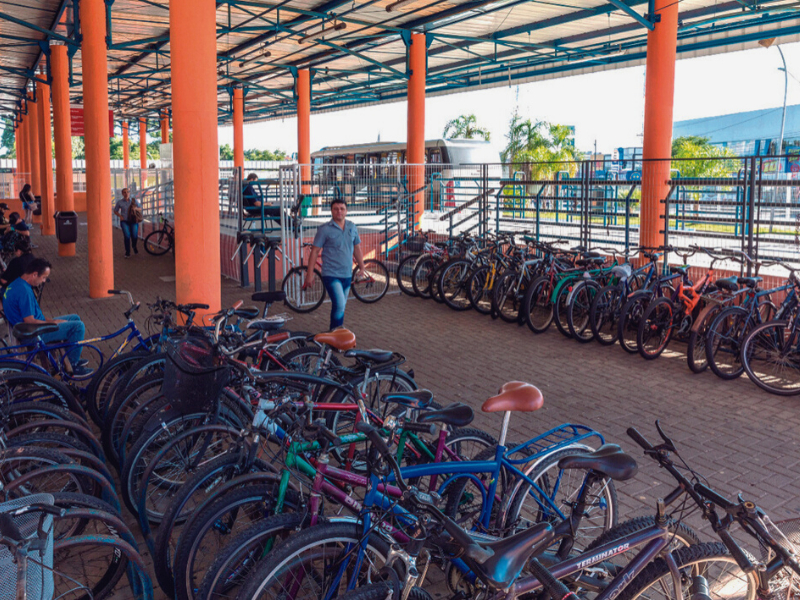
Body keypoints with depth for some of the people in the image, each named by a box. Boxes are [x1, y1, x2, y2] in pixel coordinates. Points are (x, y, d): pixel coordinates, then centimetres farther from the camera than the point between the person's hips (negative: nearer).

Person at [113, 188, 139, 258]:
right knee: (127, 236, -17)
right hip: (124, 221, -1)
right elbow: (115, 211, 13)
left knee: (134, 236, -11)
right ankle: (127, 252, -4)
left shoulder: (133, 200, 4)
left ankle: (134, 247, 23)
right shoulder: (119, 202, 1)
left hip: (133, 221, 1)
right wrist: (120, 216, -5)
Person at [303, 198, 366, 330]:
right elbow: (315, 251, -7)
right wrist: (310, 274, -10)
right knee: (339, 305, -18)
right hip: (331, 275, -5)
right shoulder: (325, 229, -7)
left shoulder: (352, 227, 8)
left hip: (347, 275, 5)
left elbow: (357, 248, 18)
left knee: (339, 306, 13)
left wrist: (361, 267, 18)